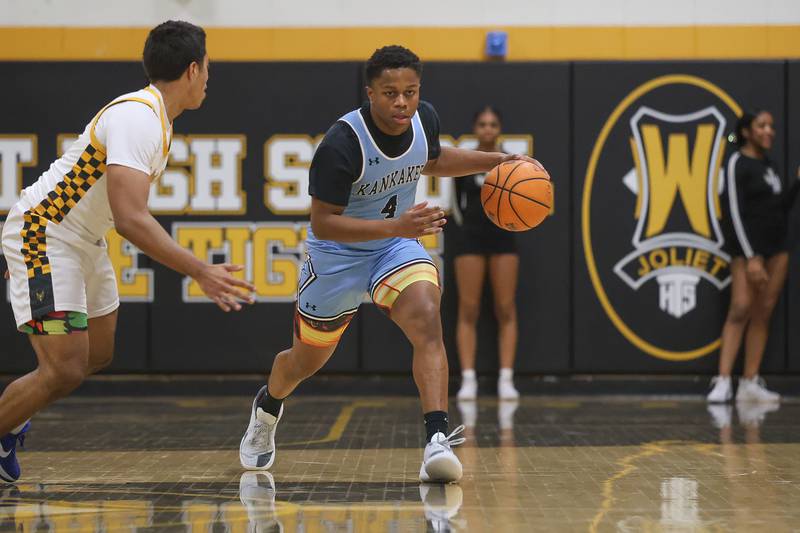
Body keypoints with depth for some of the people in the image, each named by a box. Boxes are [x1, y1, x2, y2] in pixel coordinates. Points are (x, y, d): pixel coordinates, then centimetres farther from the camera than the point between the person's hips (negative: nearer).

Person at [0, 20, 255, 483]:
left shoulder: (157, 120, 8)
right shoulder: (137, 118, -25)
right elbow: (131, 218, -33)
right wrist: (201, 273, -33)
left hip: (83, 241, 10)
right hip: (43, 235, -10)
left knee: (99, 354, 19)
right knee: (65, 372, -15)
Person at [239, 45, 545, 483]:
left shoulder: (425, 119, -12)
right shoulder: (341, 144, -31)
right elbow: (322, 222, -29)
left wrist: (498, 161, 2)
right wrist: (398, 225, -39)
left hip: (398, 247, 3)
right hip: (337, 254, -3)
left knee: (427, 323, -27)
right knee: (307, 360, 16)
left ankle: (437, 442, -35)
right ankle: (267, 407, 51)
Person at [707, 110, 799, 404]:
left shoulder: (768, 165, 15)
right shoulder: (737, 163, -7)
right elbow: (735, 212, -13)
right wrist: (751, 257, -19)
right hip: (748, 247, -7)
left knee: (763, 314, 3)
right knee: (741, 308, -15)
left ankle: (750, 383, 4)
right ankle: (723, 382, -16)